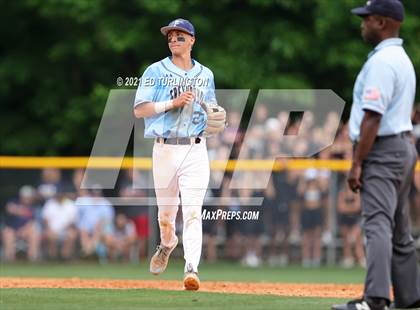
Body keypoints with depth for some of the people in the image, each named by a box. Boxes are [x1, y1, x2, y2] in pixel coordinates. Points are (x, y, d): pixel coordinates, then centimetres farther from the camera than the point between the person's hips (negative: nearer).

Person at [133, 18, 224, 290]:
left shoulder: (205, 75, 12)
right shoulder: (156, 72, 2)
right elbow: (139, 110, -5)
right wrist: (174, 103, -15)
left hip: (195, 150, 0)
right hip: (165, 149, 0)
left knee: (193, 211, -13)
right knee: (166, 211, 11)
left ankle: (192, 268, -19)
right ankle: (167, 244, 43)